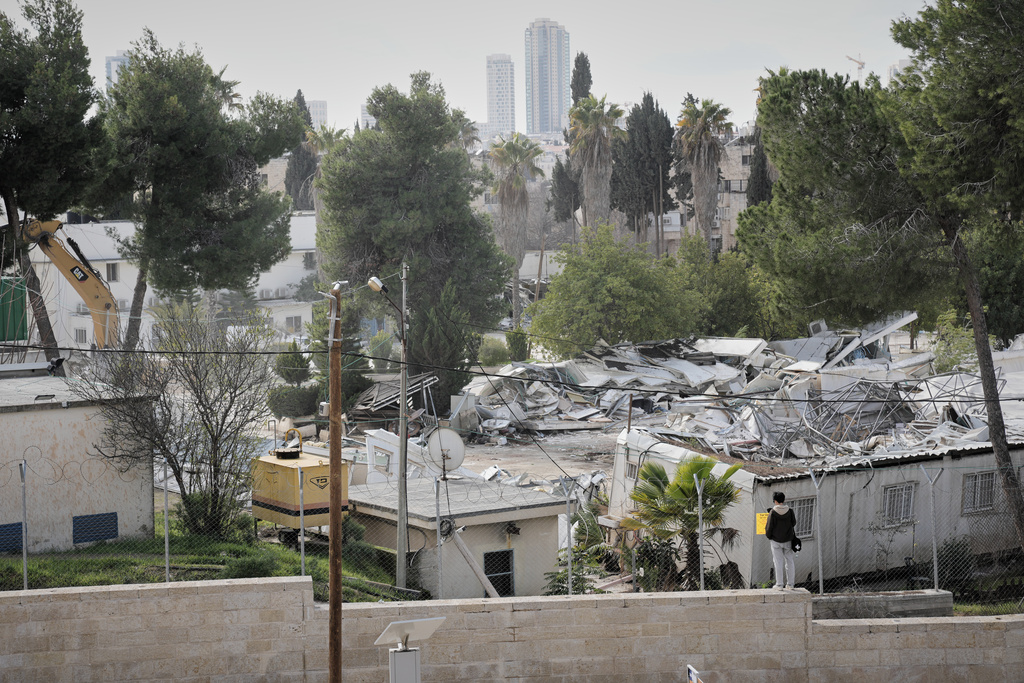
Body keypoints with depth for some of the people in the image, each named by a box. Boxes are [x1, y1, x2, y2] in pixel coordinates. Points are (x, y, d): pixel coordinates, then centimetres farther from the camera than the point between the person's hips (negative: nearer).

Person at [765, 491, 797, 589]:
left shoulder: (773, 512, -13)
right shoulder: (790, 511, -7)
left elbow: (769, 527, -9)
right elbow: (793, 523, 6)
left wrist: (768, 535, 9)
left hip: (776, 540, -2)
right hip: (788, 540, 2)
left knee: (778, 562, 4)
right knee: (789, 561, 11)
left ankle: (779, 583, 4)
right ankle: (790, 583, 12)